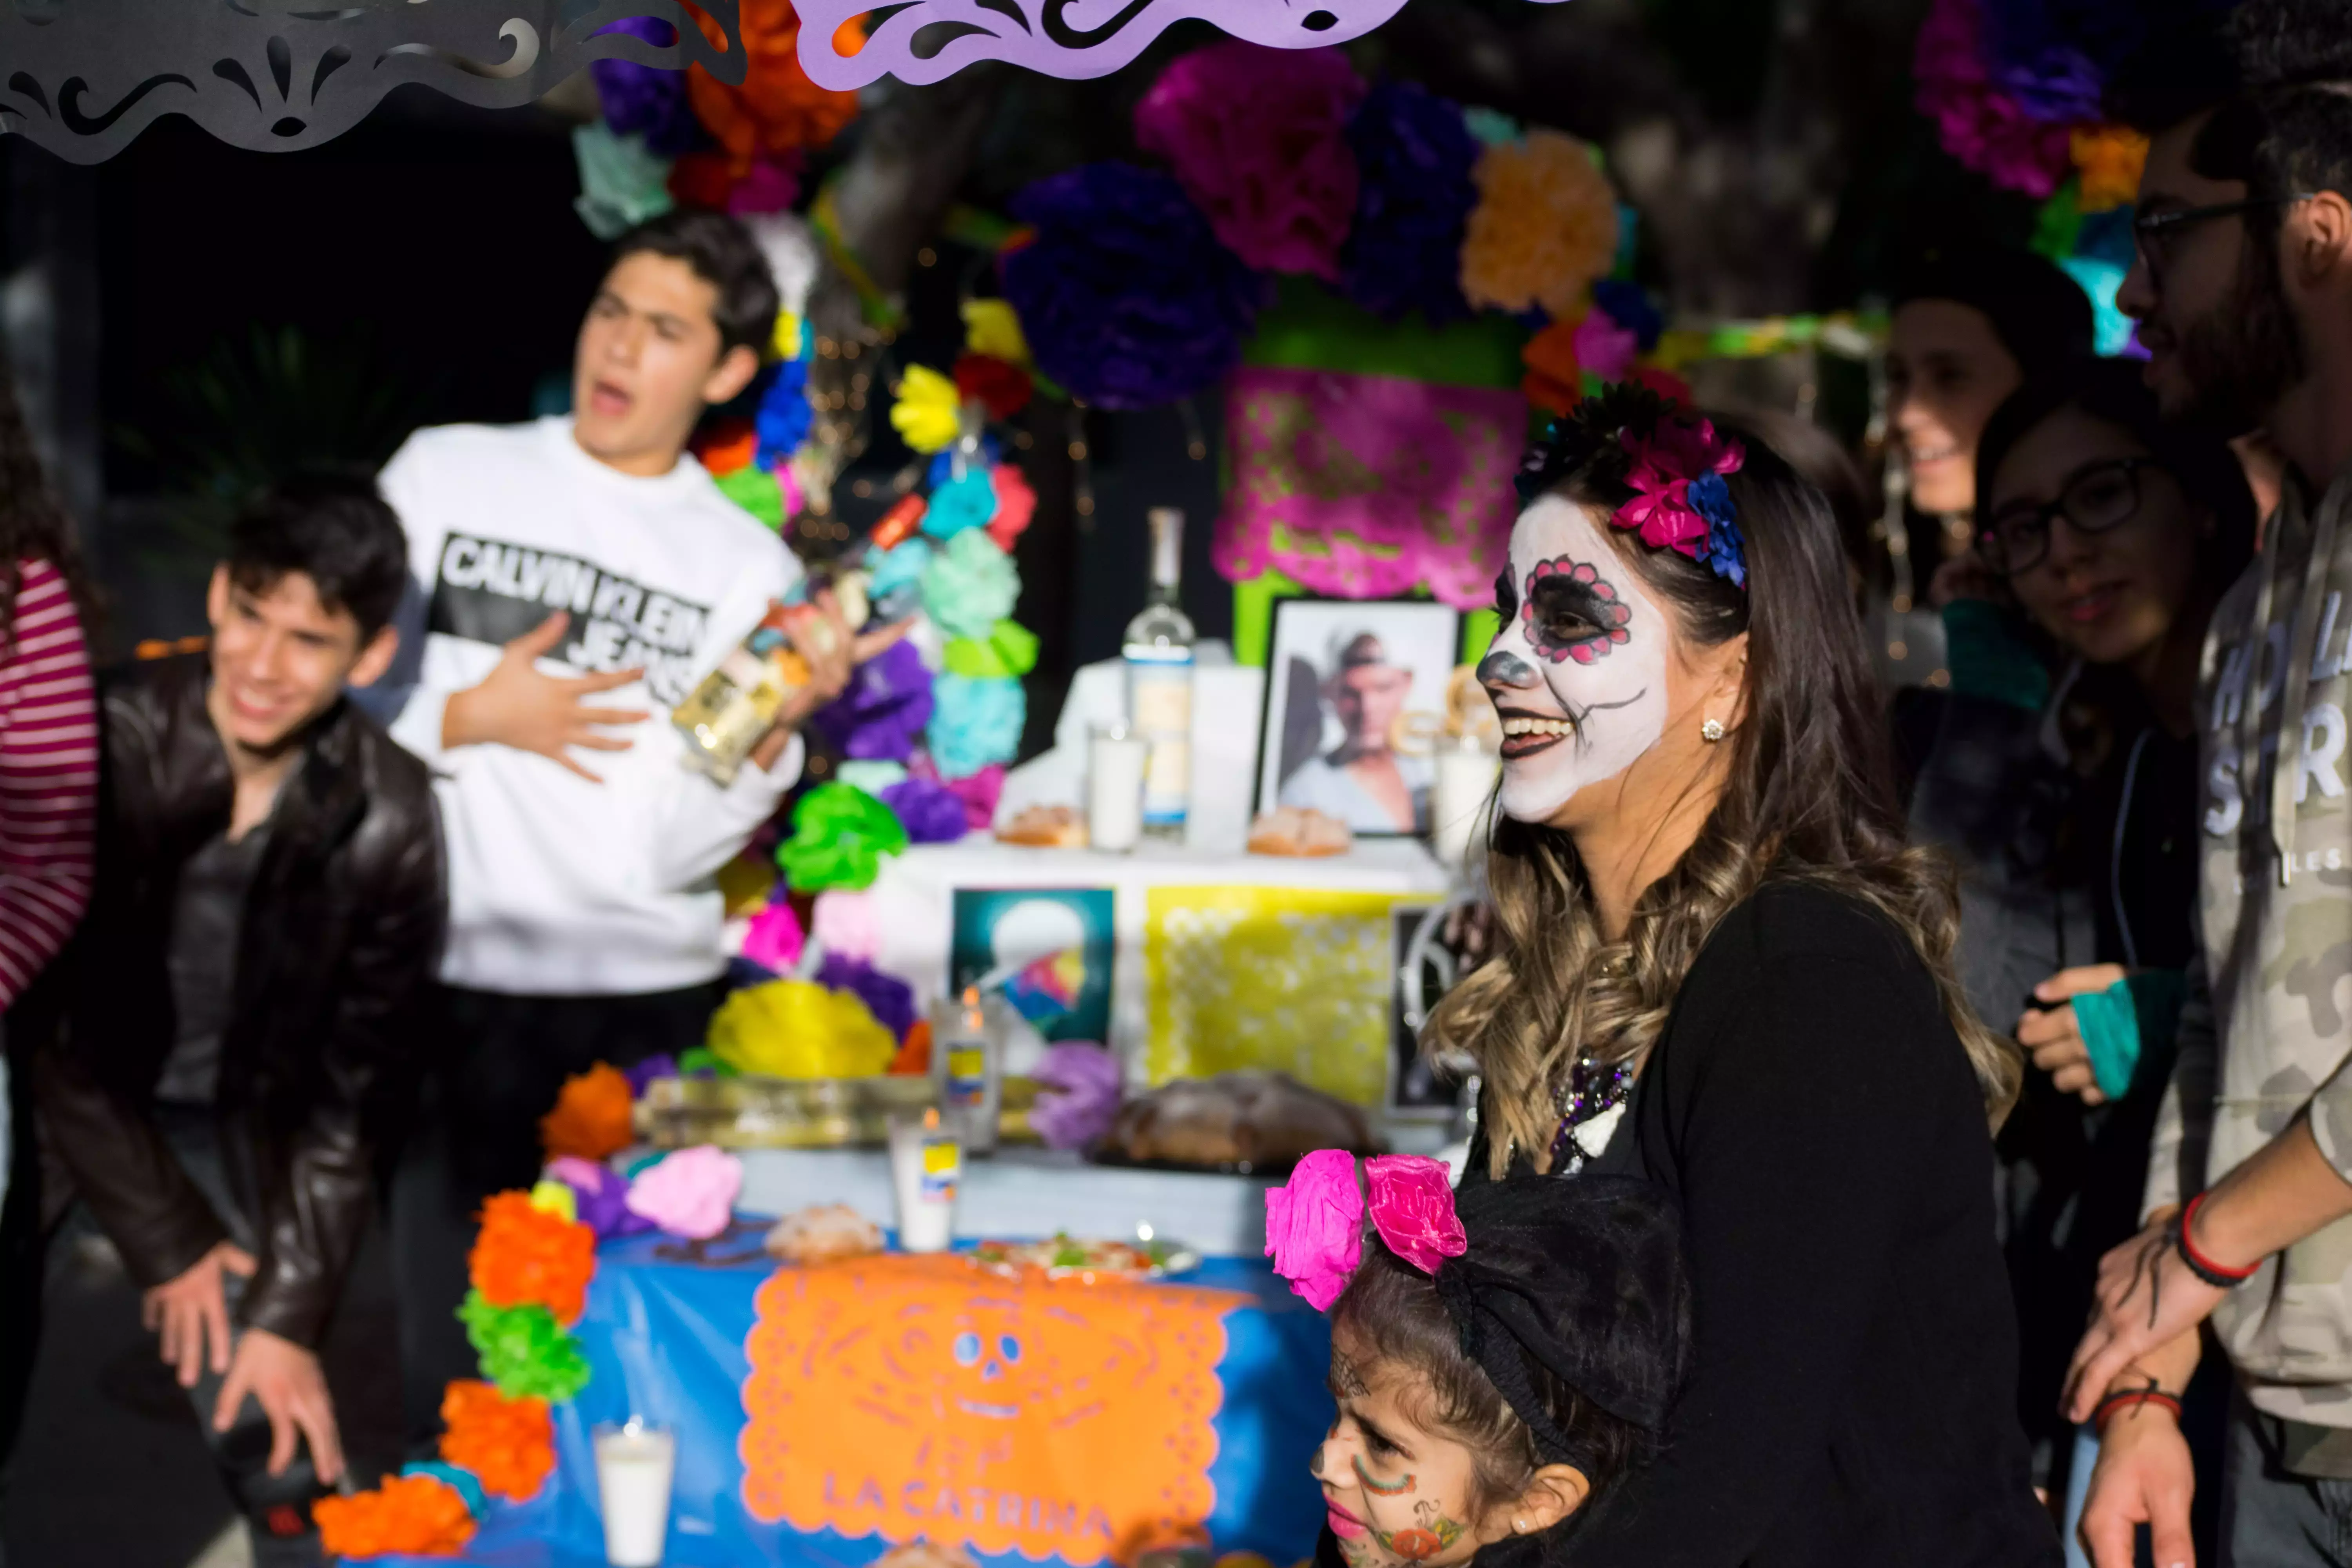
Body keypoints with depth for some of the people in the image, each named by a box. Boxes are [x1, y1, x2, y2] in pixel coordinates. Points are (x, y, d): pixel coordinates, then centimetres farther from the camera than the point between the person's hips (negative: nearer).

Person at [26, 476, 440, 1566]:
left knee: (274, 1433, -9)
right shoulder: (109, 742, -23)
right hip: (61, 1107, -1)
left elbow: (351, 1088, -7)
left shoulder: (388, 822, -16)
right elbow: (59, 1031, -17)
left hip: (230, 1123, 1)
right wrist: (165, 1240, -16)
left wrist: (292, 1311, -10)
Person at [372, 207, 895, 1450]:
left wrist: (777, 729, -17)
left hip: (645, 1008, 0)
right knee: (457, 1362, 2)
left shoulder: (749, 569, 5)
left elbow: (677, 845, -2)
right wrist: (467, 719, -5)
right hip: (449, 985, 0)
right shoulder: (444, 473, 7)